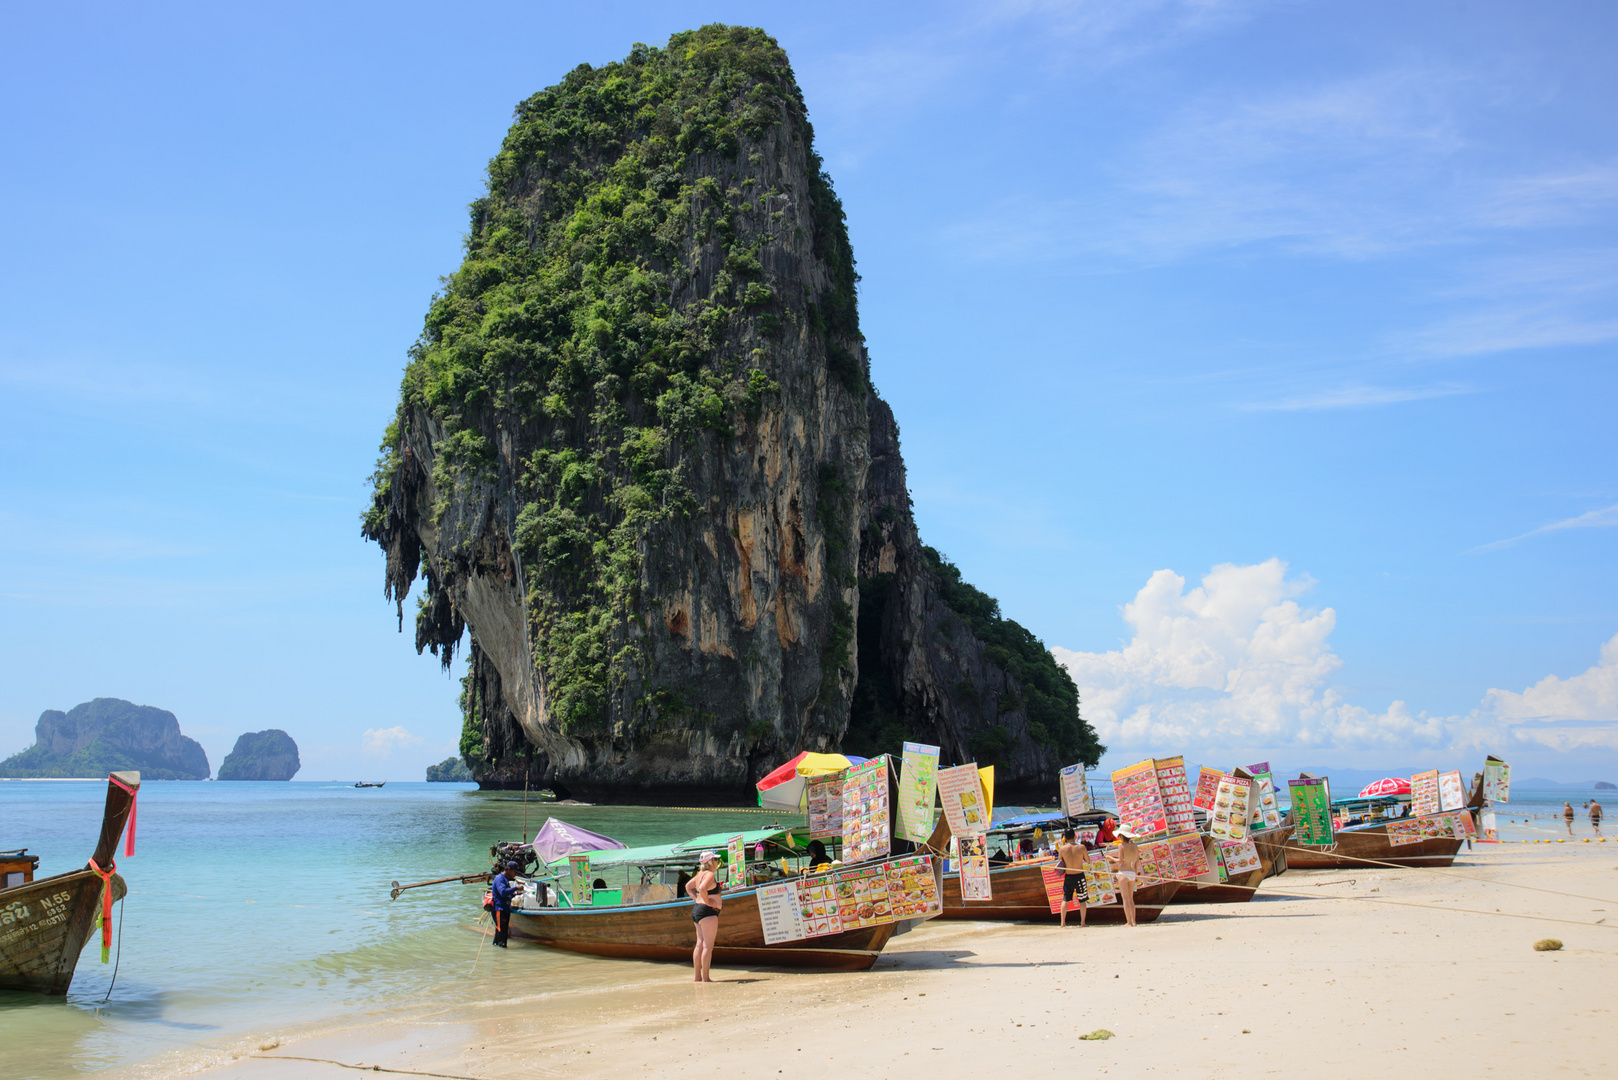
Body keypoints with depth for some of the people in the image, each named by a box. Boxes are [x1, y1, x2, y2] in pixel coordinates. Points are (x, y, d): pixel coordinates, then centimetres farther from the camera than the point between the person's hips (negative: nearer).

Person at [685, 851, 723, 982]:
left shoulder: (701, 874, 14)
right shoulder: (710, 874, -14)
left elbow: (688, 886, 27)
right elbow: (702, 888, -32)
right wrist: (707, 902, -19)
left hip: (697, 909, 10)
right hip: (707, 912, -10)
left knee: (700, 944, 12)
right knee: (708, 946, -7)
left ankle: (697, 976, 14)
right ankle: (705, 977, -8)